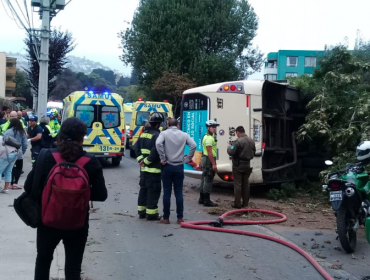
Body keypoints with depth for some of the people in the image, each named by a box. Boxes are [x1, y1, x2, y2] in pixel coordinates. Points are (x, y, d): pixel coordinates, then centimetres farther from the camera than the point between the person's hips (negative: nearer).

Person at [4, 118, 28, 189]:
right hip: (19, 154, 0)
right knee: (19, 168, 10)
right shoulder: (22, 132, -1)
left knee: (10, 168, 11)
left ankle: (12, 183, 12)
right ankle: (15, 183, 1)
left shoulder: (8, 132, -7)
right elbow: (25, 144, -2)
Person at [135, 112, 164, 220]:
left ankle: (141, 211, 24)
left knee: (143, 188, 16)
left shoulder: (143, 134, 11)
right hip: (154, 169, -9)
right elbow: (156, 151, -25)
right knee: (153, 191, -1)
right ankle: (151, 213, 2)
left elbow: (137, 147, 14)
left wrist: (140, 159, 6)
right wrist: (146, 161, -15)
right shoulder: (157, 135, -17)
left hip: (143, 168, 9)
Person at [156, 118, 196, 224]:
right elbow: (193, 145, -7)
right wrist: (187, 158, 0)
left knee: (167, 192, 4)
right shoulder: (184, 135, 4)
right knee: (179, 192, 7)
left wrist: (163, 159, -13)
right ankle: (180, 217, 9)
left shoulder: (164, 133, -2)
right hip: (179, 167, 2)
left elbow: (158, 143, -20)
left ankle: (166, 218, 9)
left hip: (167, 166, -1)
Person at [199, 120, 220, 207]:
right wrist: (213, 164, -23)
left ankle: (202, 199, 22)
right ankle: (207, 201, -5)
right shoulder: (209, 138, -17)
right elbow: (209, 152, -23)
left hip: (205, 160, 11)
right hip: (209, 160, -11)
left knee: (204, 179, 15)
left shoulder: (206, 137, 17)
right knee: (208, 180, -8)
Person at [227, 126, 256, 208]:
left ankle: (237, 204, 0)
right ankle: (245, 203, 18)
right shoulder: (251, 141, 7)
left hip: (238, 165, -7)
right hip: (247, 165, 7)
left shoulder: (238, 141, -18)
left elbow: (231, 152, -19)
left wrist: (229, 147, -1)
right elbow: (253, 152, 16)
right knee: (245, 184, 13)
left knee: (237, 184, -1)